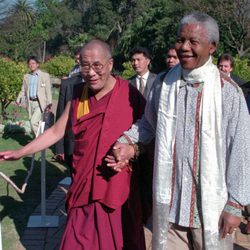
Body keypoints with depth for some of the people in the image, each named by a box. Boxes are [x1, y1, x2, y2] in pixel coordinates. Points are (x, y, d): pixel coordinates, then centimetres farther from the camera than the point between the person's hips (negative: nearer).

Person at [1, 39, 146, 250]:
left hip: (119, 190, -3)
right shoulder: (78, 94, 4)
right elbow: (57, 131, 12)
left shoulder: (129, 95, -10)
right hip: (84, 189, 4)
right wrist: (20, 153, 13)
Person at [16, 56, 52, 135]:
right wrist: (18, 99, -5)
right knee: (35, 123, 9)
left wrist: (49, 104, -11)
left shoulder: (45, 75, 1)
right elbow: (23, 90, 13)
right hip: (30, 103, 5)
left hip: (40, 103, -5)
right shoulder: (26, 76, 13)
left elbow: (48, 91, -3)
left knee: (34, 121, -18)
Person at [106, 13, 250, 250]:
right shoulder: (163, 85, 1)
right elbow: (148, 123, 16)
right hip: (168, 201, 3)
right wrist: (130, 143, -3)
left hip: (211, 204, -3)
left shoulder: (228, 91, -11)